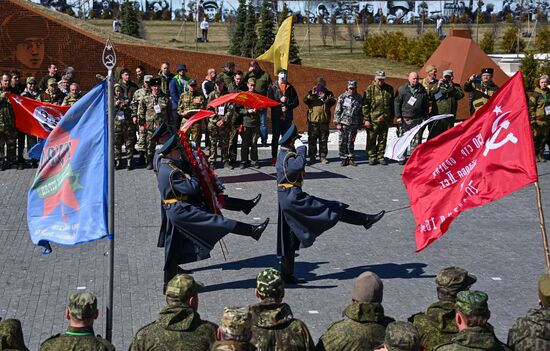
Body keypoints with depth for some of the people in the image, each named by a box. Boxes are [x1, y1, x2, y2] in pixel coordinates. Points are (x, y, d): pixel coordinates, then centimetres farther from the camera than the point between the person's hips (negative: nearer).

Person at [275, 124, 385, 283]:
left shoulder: (283, 154, 14)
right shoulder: (288, 157, -18)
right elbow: (299, 165, -38)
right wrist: (301, 148, -27)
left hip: (286, 198, 10)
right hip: (292, 197, -10)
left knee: (289, 239, 12)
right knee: (331, 209, -4)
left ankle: (287, 275, 16)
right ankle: (366, 220, 1)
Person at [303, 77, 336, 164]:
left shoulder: (328, 93, 9)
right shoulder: (311, 93, 9)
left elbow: (333, 101, -9)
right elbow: (305, 101, -8)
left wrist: (324, 98, -23)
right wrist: (312, 95, -22)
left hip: (324, 121, 1)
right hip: (313, 120, -1)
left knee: (324, 140, 6)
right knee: (312, 139, 1)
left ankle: (323, 156, 13)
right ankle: (312, 156, 8)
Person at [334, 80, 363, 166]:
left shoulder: (359, 98, 8)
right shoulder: (342, 97, -1)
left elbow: (361, 112, 15)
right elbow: (337, 111, -1)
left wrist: (360, 122, 13)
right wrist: (337, 123, -6)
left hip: (354, 124, 2)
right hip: (343, 123, -2)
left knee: (351, 142, 6)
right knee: (342, 142, -2)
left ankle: (351, 158, 15)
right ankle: (344, 159, 7)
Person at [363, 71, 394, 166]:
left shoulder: (389, 89, 9)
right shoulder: (370, 89, -3)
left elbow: (392, 104, 17)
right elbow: (365, 105, -5)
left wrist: (391, 118, 14)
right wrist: (366, 119, -10)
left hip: (385, 119, 3)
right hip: (373, 119, -3)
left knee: (383, 140, 9)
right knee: (371, 140, 2)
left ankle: (380, 157, 18)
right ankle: (372, 157, 11)